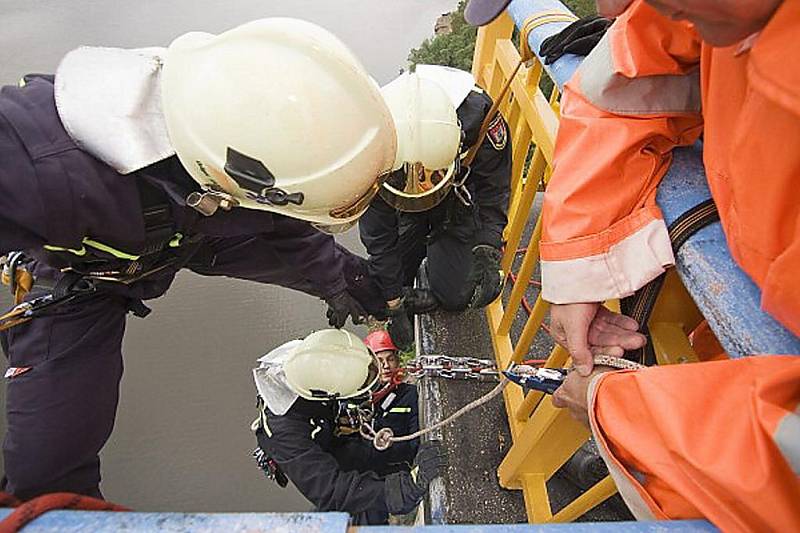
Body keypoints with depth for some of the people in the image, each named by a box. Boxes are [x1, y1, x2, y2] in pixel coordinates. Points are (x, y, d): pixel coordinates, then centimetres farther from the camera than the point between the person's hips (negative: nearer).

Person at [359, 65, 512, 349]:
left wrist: (488, 253, -30)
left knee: (455, 296, -3)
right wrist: (393, 305, -16)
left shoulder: (477, 114, -36)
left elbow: (495, 188, -18)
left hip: (460, 191, 0)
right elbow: (378, 236, -22)